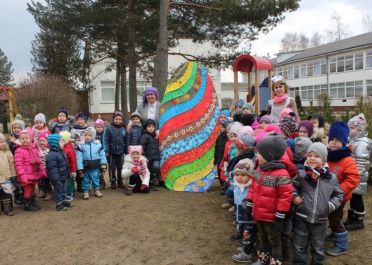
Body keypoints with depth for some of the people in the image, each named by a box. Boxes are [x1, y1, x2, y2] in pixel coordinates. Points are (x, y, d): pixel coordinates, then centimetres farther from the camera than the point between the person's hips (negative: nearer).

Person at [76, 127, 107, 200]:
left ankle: (97, 190, 30)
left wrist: (104, 166, 0)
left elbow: (102, 156, 2)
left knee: (96, 179, 14)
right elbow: (79, 158, -9)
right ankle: (85, 192, 25)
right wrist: (80, 169, -11)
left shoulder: (98, 145, -4)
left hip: (95, 167, 1)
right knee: (86, 180, 11)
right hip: (85, 168, -1)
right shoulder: (81, 146, -8)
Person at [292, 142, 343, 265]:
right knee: (299, 246, 13)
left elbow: (339, 194, 7)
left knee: (318, 248, 18)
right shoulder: (302, 174, -8)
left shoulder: (331, 177, -4)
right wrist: (294, 196, -10)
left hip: (320, 220, 1)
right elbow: (292, 186, 6)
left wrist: (331, 205, -7)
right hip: (302, 218, -1)